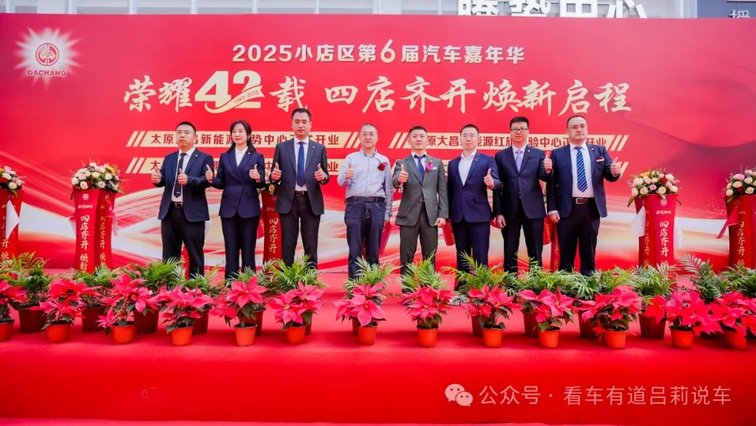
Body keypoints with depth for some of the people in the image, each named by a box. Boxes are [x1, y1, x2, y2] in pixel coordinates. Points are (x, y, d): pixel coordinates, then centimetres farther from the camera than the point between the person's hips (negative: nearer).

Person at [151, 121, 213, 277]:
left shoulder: (205, 158, -1)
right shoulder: (168, 158, 16)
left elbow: (206, 181, -15)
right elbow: (164, 181, 7)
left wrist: (189, 180, -32)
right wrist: (157, 179, -16)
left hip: (192, 213, -5)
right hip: (169, 211, 5)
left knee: (195, 255, 4)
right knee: (169, 256, 13)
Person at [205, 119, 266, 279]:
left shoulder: (257, 156, 2)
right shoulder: (224, 157, 10)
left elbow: (262, 184, -3)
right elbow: (221, 183, 7)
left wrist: (258, 178, -24)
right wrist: (212, 179, -13)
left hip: (249, 209, -2)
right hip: (229, 208, 2)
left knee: (248, 250, 4)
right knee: (230, 250, 7)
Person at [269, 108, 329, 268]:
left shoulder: (319, 148, 9)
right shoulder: (281, 147, 8)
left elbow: (325, 177, 7)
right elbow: (274, 178, 7)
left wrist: (323, 176, -16)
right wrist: (274, 176, -16)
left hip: (311, 201, 0)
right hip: (288, 201, 0)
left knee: (311, 246, 5)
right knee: (288, 246, 4)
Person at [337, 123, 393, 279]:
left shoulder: (384, 160, 14)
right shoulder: (350, 158, 10)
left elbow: (389, 188, 12)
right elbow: (340, 181, -1)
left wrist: (388, 212, 7)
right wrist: (346, 177, -24)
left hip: (377, 207, 1)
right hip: (355, 206, -1)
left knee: (373, 251, 5)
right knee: (355, 250, -3)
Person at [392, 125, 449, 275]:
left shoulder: (437, 163, 13)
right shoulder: (402, 163, 7)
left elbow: (442, 190, 8)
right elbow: (394, 182, -12)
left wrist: (443, 214, -2)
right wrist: (399, 179, -36)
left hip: (431, 215, 2)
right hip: (409, 215, -1)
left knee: (430, 256, 5)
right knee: (406, 256, 2)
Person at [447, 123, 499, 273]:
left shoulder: (487, 160, 2)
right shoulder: (453, 163, 14)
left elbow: (497, 183, -7)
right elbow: (450, 191, 13)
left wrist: (492, 183, -30)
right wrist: (448, 215, 9)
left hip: (479, 216, -4)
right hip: (458, 217, 4)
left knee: (480, 258, -3)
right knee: (461, 258, 10)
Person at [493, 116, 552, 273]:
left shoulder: (538, 154, 7)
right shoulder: (501, 155, 6)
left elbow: (544, 178, -5)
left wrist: (547, 170, -28)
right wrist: (498, 212, -4)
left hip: (533, 209, 0)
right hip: (509, 210, 0)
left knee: (535, 252, 7)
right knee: (510, 252, 7)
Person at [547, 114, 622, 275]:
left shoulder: (600, 151, 10)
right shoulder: (557, 154, 4)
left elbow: (610, 176, 7)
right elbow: (552, 183, -1)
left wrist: (615, 172, -17)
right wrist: (552, 209, -9)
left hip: (592, 208, 2)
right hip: (567, 209, -1)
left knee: (589, 252, 10)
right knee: (566, 253, 6)